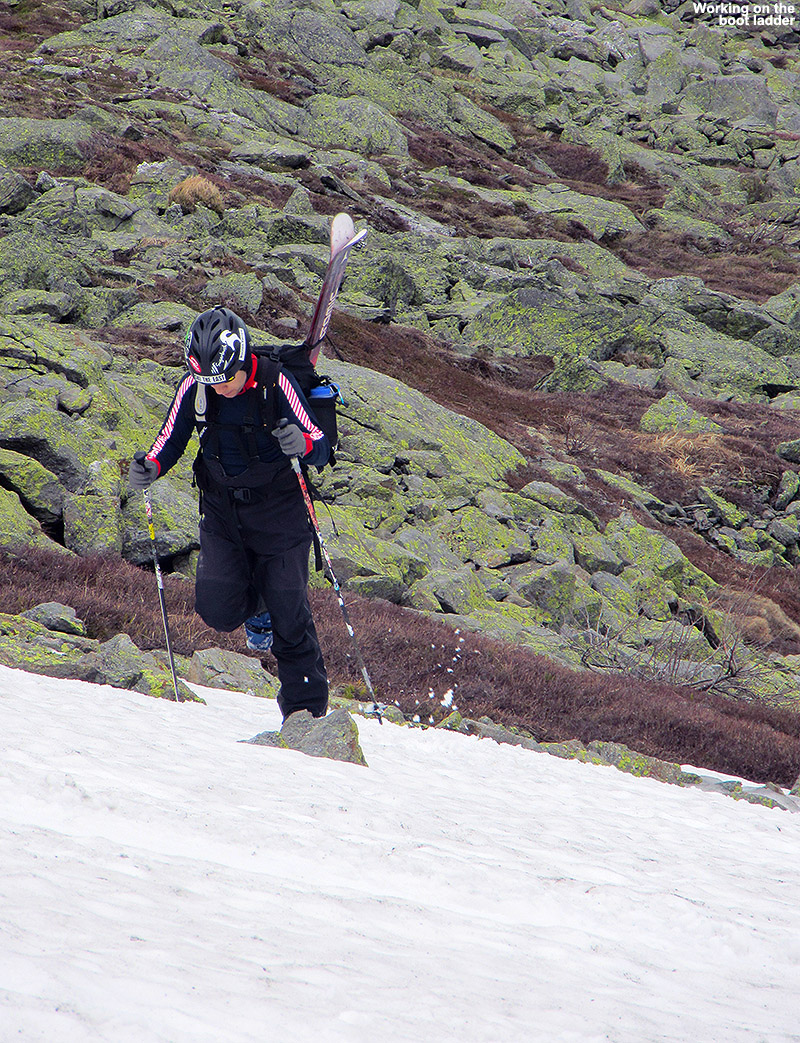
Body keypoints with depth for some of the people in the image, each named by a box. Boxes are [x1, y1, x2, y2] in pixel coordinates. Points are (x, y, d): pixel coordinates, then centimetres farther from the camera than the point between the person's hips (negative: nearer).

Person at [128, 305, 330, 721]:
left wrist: (302, 444, -39)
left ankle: (306, 709, 11)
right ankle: (256, 603, 27)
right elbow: (171, 440, 4)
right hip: (222, 510, 3)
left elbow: (322, 449, -15)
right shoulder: (194, 388, -10)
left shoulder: (275, 384, -18)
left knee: (289, 615, -3)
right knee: (218, 610, -9)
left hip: (277, 510, -3)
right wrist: (151, 467, -17)